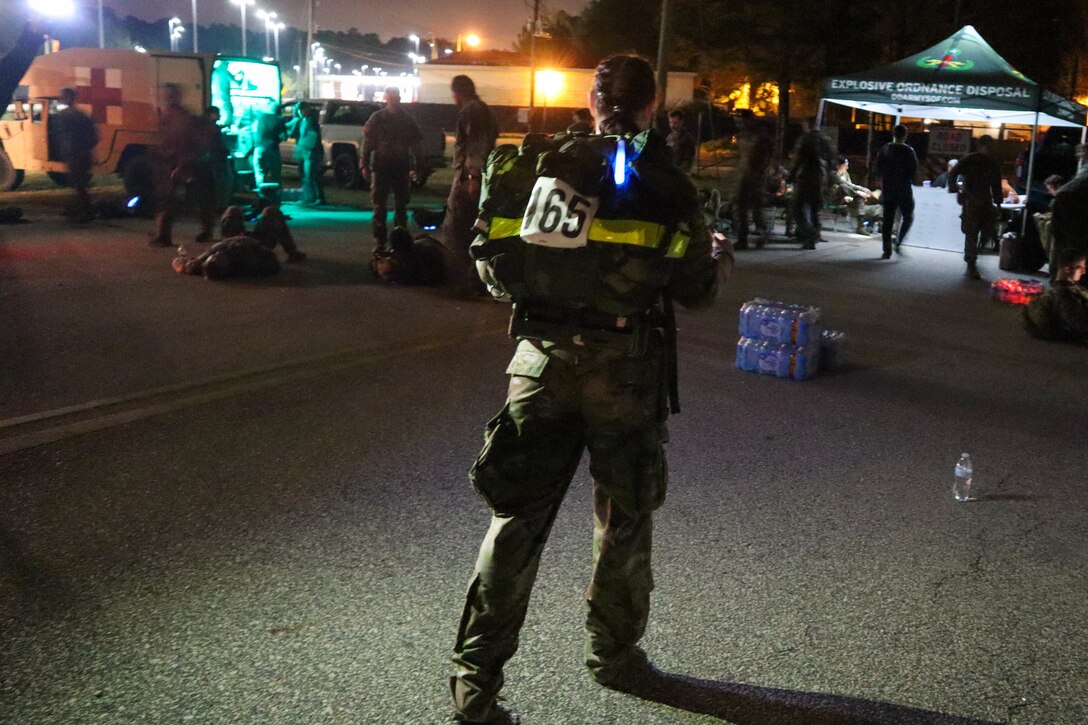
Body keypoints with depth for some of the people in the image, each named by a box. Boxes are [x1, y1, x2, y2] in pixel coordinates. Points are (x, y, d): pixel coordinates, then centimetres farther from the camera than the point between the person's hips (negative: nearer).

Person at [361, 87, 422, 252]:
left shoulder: (408, 120, 8)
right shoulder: (377, 118, 2)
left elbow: (415, 144, 10)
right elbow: (367, 143, 0)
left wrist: (415, 166, 4)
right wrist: (364, 165, -7)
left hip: (401, 168, 2)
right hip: (381, 167, -2)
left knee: (401, 206, 10)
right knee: (379, 206, -3)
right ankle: (380, 241, 1)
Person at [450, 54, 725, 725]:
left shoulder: (538, 165, 2)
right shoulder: (664, 183, -4)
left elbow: (493, 271, 6)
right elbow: (698, 289, 2)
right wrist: (718, 256, 23)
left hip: (541, 359, 2)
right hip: (626, 367, -2)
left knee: (517, 517, 7)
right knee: (623, 518, 17)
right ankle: (614, 653, 32)